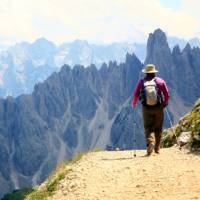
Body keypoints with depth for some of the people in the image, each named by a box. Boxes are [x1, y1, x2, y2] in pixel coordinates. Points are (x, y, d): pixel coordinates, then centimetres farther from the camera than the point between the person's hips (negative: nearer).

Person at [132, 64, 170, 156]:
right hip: (158, 108, 1)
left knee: (148, 128, 3)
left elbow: (136, 95, 1)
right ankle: (157, 148, 15)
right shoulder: (160, 81, 1)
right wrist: (165, 103, 19)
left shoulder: (141, 82, 0)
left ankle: (150, 142, -22)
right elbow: (167, 94, 2)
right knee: (158, 128, 12)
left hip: (146, 108, -1)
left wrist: (134, 104, 19)